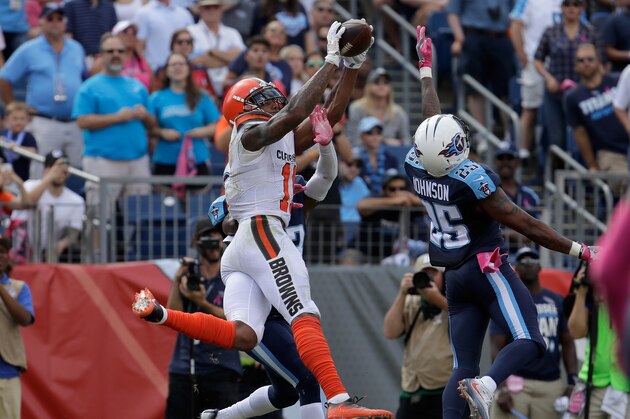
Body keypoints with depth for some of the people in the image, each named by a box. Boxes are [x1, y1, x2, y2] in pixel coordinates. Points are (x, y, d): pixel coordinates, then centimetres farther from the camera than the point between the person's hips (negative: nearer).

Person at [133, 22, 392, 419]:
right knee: (305, 318, -20)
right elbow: (295, 114, -16)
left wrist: (352, 67, 20)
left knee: (242, 336, -10)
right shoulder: (252, 133, 2)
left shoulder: (284, 141, 28)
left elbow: (331, 115, 28)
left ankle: (160, 313, -14)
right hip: (261, 232, -9)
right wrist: (331, 61, -11)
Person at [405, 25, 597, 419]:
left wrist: (426, 68, 33)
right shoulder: (471, 179, -21)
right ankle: (485, 386, -40)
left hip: (454, 277, 8)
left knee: (464, 366, 6)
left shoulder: (417, 166, -2)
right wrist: (578, 250, -12)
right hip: (487, 268, -8)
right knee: (529, 342, -14)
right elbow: (525, 224, -18)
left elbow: (431, 120, 19)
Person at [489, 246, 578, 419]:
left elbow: (567, 343, 14)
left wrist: (572, 381, 3)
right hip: (516, 384, -3)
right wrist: (502, 388, -12)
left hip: (551, 385, 3)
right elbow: (498, 348, -2)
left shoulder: (556, 302, 13)